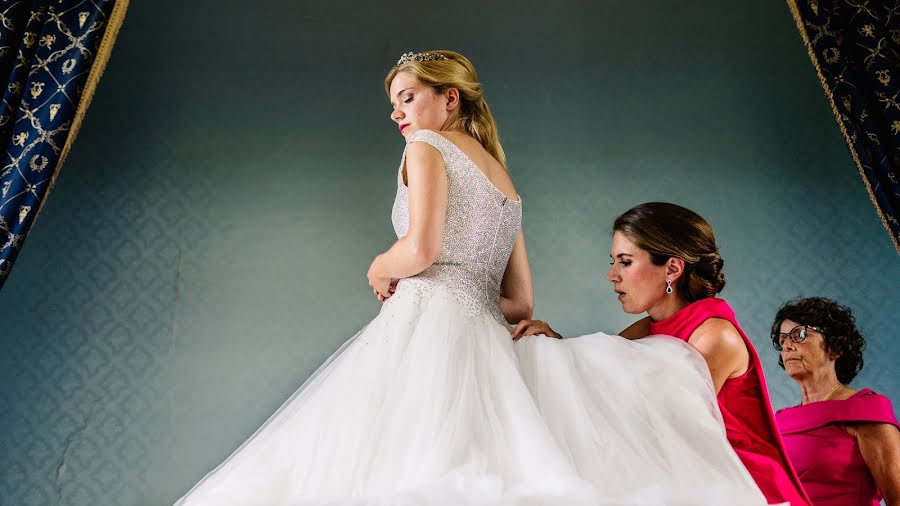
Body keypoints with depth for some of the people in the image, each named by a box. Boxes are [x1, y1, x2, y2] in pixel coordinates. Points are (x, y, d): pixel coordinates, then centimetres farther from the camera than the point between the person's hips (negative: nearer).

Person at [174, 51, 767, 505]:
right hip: (485, 337, 8)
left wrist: (380, 271, 7)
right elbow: (521, 302, 21)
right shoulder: (505, 180, 26)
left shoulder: (428, 146, 5)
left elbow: (421, 248, -14)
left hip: (429, 324, -8)